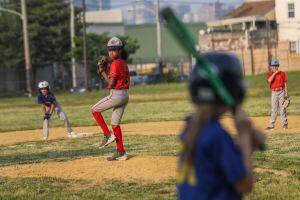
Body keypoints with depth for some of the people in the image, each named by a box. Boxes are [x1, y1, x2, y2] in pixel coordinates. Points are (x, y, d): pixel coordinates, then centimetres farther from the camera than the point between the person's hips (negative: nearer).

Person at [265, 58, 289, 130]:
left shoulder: (282, 73, 3)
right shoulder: (269, 74, 5)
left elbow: (285, 84, 3)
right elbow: (269, 80, -16)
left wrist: (286, 94, -2)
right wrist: (274, 73, -15)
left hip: (281, 92, -1)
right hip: (274, 92, 1)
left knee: (282, 108, 0)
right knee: (274, 109, 2)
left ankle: (284, 124, 6)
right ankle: (271, 125, 2)